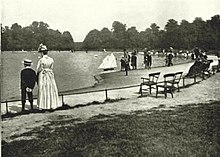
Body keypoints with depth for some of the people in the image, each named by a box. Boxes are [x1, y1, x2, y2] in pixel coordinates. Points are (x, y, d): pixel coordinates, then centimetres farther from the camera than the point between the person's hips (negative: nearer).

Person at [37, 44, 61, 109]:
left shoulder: (41, 60, -15)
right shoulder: (51, 59, -1)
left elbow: (38, 69, -7)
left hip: (42, 76, -3)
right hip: (50, 75, 4)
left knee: (43, 90, 5)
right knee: (51, 89, 11)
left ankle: (42, 106, 8)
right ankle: (52, 105, 13)